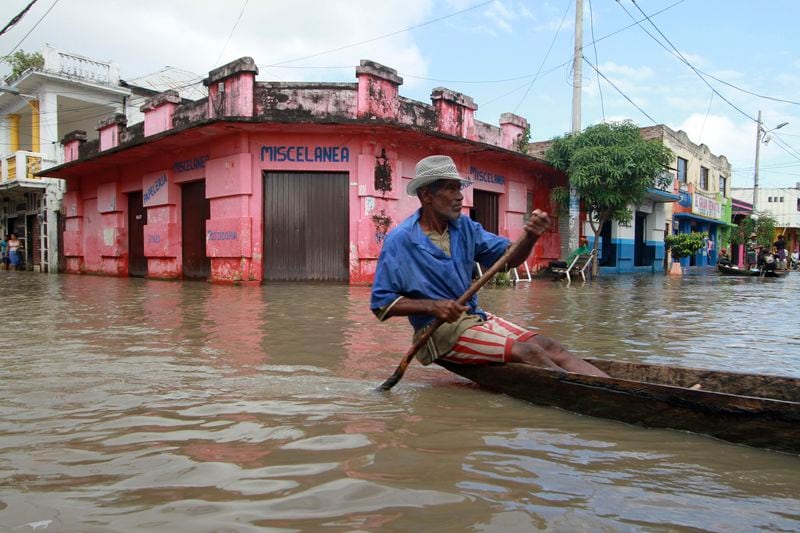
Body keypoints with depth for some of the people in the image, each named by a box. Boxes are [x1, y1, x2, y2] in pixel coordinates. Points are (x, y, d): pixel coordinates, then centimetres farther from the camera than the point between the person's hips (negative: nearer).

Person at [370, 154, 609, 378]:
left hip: (477, 318, 7)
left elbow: (508, 258, 4)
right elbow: (381, 304, -12)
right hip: (440, 331, -6)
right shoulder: (400, 240, -12)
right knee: (529, 353, -21)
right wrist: (433, 306, -23)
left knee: (551, 347, -11)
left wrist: (530, 236, -18)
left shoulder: (464, 227, 7)